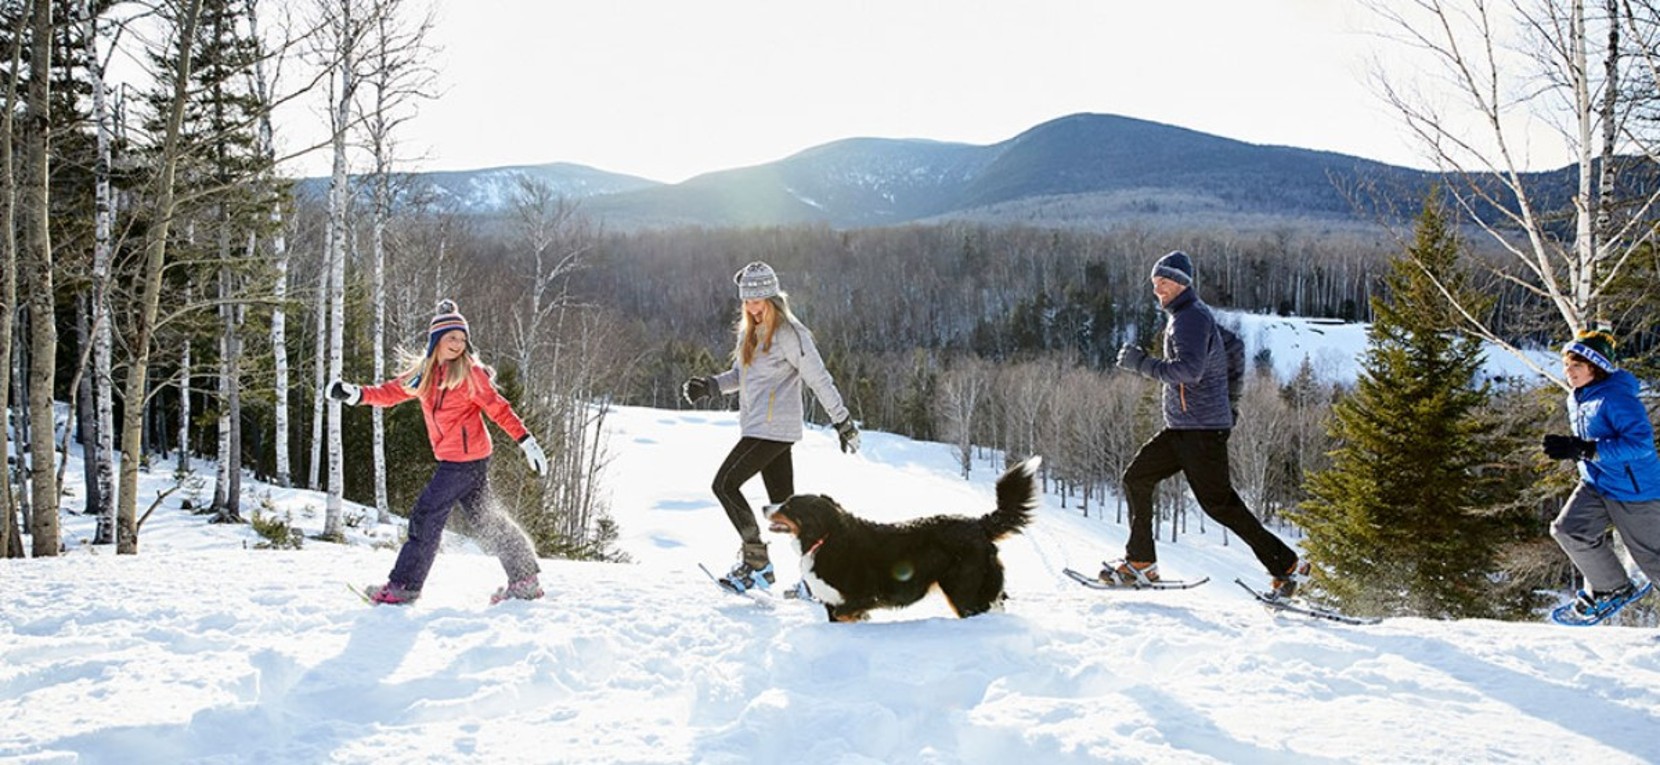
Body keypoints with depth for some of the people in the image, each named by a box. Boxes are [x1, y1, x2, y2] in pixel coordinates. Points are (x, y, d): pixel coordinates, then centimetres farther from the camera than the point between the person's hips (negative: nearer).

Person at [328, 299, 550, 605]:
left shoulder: (470, 372, -8)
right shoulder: (423, 373, 10)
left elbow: (498, 408, -7)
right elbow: (392, 392, 8)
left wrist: (527, 441, -12)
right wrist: (356, 394, -7)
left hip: (467, 459, -7)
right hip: (453, 459, 7)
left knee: (427, 515, -4)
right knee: (483, 518, 12)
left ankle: (404, 585, 6)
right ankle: (524, 580, 20)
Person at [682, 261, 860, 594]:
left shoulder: (789, 333, -11)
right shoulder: (750, 330, 15)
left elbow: (819, 378, -12)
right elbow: (742, 374, 25)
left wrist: (843, 421, -11)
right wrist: (709, 386, 8)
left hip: (774, 427, -9)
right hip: (758, 427, 9)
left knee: (725, 483, -10)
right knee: (783, 503, 8)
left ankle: (756, 560, -5)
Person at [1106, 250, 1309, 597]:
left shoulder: (1190, 317, -14)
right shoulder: (1195, 315, 18)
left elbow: (1189, 370, -27)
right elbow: (1236, 349, 28)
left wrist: (1142, 363, -21)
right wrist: (1229, 397, 26)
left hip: (1202, 428, -10)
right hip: (1182, 427, 10)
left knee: (1218, 502, -9)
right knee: (1137, 478, 9)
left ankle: (1286, 565, -3)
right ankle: (1140, 563, 12)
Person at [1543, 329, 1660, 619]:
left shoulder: (1617, 397, -24)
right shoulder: (1576, 398, 5)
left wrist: (1582, 450, -38)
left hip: (1635, 490, -8)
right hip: (1595, 486, 8)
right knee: (1567, 529, -10)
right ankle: (1612, 587, 8)